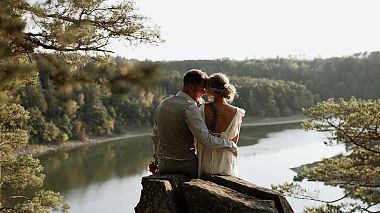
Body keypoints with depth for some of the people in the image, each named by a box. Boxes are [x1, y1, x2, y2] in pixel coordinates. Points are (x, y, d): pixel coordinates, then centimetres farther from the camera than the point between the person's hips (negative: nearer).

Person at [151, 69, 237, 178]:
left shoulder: (164, 103, 9)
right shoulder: (190, 109, -15)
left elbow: (155, 136, 17)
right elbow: (205, 139, -22)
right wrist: (230, 144, -10)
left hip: (163, 165, 7)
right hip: (186, 164, -7)